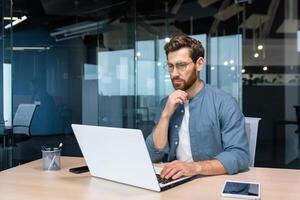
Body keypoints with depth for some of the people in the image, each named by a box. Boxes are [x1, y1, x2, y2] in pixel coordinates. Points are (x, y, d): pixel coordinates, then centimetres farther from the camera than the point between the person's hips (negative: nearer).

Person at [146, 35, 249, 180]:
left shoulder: (224, 103, -8)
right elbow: (153, 156, 0)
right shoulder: (166, 104, 6)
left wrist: (195, 167, -29)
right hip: (175, 181, 2)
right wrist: (166, 115, -12)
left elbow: (240, 155, -16)